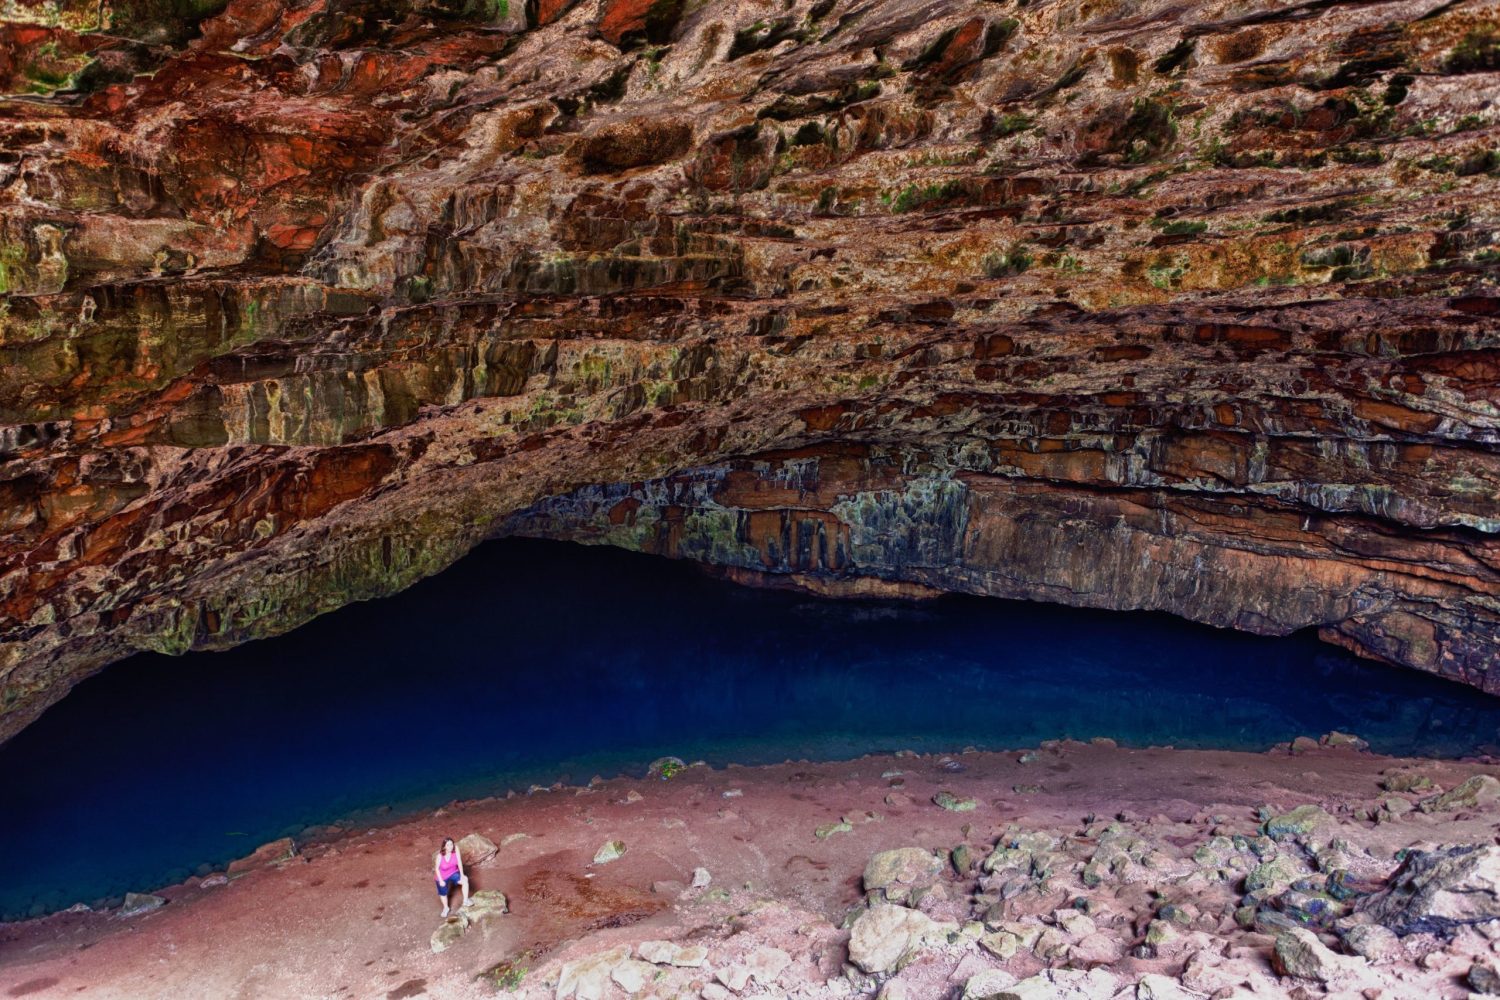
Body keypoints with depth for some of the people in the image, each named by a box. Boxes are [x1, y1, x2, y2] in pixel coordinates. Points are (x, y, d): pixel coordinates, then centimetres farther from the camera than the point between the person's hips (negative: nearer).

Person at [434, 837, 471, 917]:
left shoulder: (455, 849, -25)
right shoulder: (440, 855, -30)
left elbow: (459, 862, -17)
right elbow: (437, 868, -17)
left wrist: (462, 875, -16)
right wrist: (441, 880, -13)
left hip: (453, 873, 1)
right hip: (443, 876, -1)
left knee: (465, 880, -23)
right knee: (443, 893, 16)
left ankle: (465, 901, -8)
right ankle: (446, 908, 46)